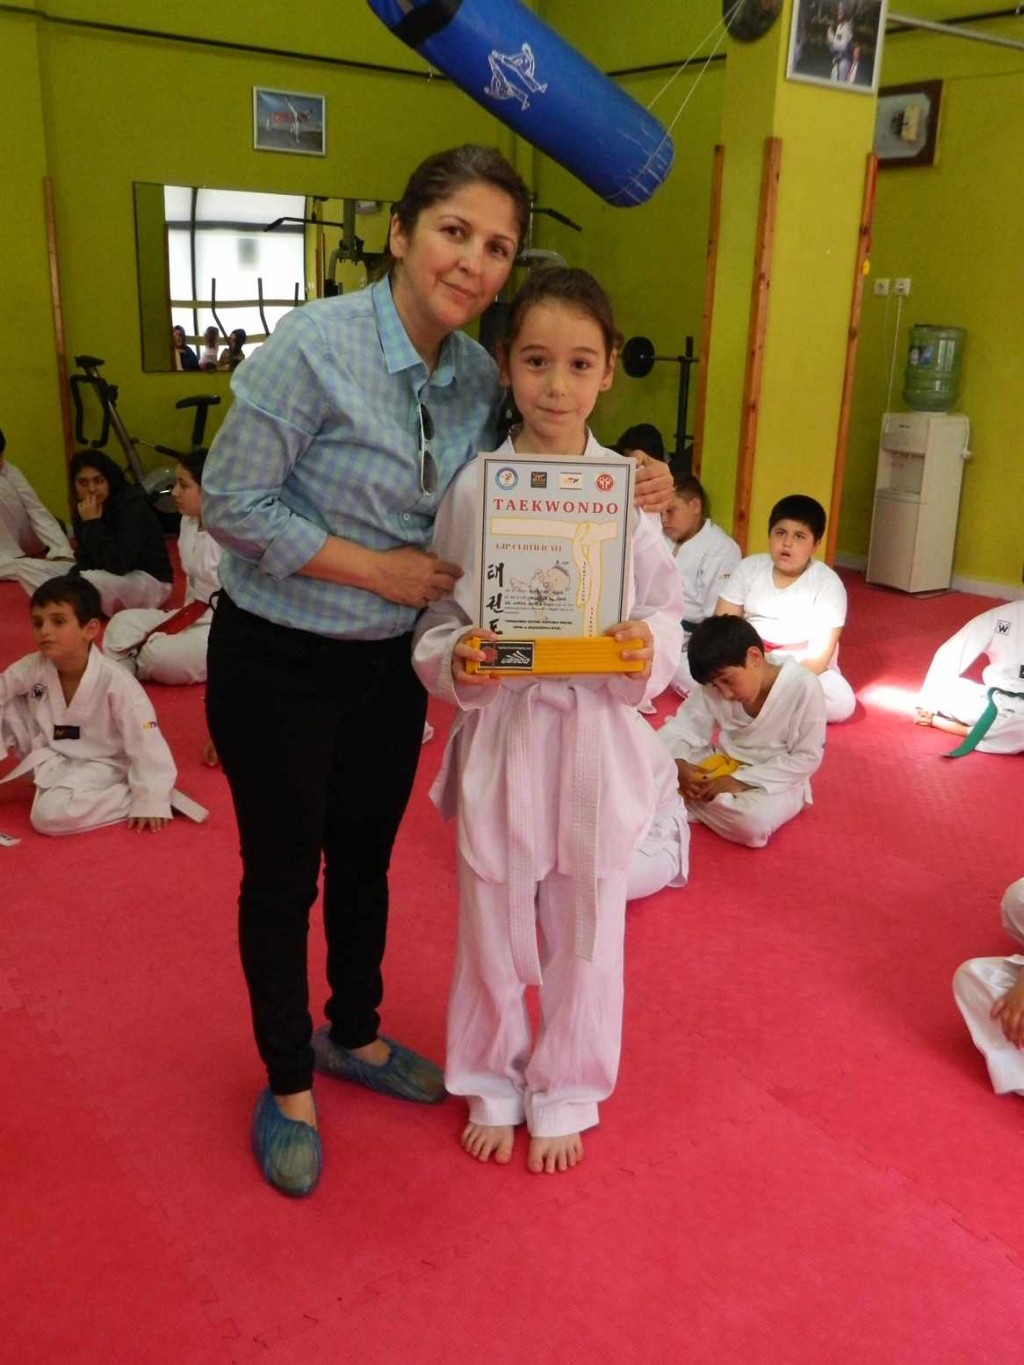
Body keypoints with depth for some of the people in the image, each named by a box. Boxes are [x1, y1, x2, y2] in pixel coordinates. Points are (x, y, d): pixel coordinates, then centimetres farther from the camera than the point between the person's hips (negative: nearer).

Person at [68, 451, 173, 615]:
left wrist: (93, 524, -29)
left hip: (150, 581, -7)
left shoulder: (132, 506, -23)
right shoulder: (82, 509, -2)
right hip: (114, 579, 7)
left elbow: (118, 565, -31)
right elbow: (85, 560, 0)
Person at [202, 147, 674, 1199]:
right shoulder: (315, 343, -21)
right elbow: (231, 502, -20)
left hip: (390, 663, 6)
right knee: (283, 874, 11)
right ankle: (287, 1083, 34)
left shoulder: (478, 376, -3)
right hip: (278, 664, -5)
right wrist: (377, 568, -20)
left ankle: (355, 1035, 47)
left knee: (365, 857, 22)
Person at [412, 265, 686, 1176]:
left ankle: (564, 1094, 40)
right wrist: (458, 660, -20)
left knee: (586, 933, 15)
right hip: (501, 732, 0)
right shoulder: (472, 485, -6)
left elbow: (668, 608, 2)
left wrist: (648, 647, -19)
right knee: (493, 930, 16)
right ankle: (493, 1085, 42)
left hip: (599, 734, 1)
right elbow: (437, 616, 1)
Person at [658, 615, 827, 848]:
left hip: (775, 780, -4)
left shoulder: (804, 687, -22)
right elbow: (685, 726, -4)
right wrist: (679, 765, -26)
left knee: (753, 823, -38)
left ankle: (684, 801, -15)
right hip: (723, 763, 4)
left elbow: (807, 759, -19)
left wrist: (742, 781, -25)